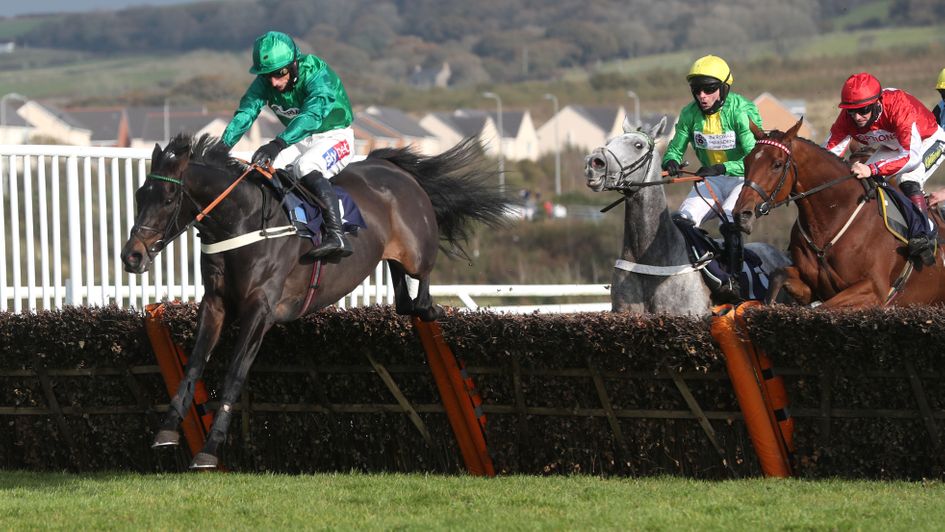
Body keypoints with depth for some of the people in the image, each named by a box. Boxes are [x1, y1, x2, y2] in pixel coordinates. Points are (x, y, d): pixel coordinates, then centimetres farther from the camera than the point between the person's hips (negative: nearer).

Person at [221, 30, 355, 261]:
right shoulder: (264, 82, -9)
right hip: (300, 139, 7)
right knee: (261, 165, -15)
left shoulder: (317, 74, -28)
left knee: (306, 166, -34)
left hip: (335, 136, -7)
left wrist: (279, 143, -57)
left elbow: (312, 114, -43)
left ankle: (337, 235, -42)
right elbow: (244, 114, -17)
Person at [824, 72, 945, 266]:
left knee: (908, 181, -32)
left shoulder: (898, 106, -42)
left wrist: (872, 169, -59)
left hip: (927, 142, -6)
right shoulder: (847, 118, -25)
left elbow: (913, 156, -48)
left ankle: (923, 236, -32)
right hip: (892, 147, 6)